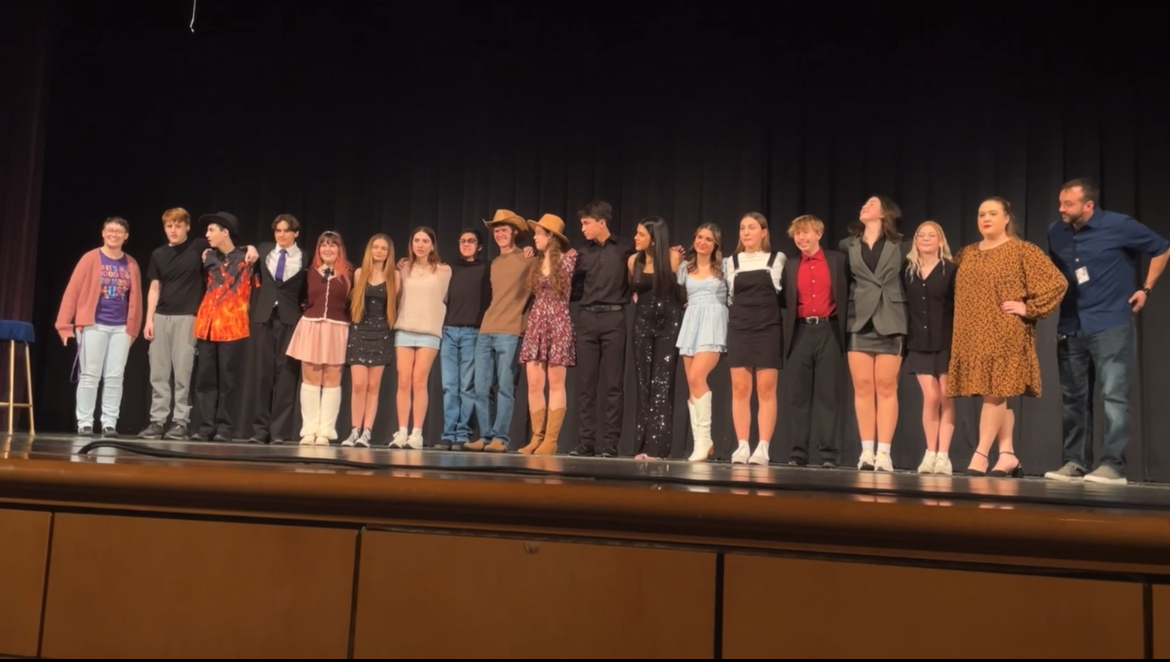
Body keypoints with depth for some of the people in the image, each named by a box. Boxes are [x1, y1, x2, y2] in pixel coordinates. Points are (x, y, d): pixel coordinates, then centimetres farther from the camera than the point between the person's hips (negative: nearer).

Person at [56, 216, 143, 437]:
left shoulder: (131, 265, 8)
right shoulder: (91, 259, -1)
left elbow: (135, 299, 11)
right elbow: (72, 291, -4)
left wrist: (133, 328, 9)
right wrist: (65, 324, -8)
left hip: (121, 328, 3)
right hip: (93, 325, -3)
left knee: (114, 377, 3)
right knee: (90, 375, -1)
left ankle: (109, 423, 7)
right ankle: (84, 423, 5)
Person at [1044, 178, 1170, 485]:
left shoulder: (1119, 225, -8)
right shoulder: (1055, 231, 3)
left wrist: (1145, 289, 4)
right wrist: (1059, 304, 12)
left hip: (1111, 324, -5)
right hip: (1070, 327, 5)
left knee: (1114, 395, -6)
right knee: (1073, 398, 7)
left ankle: (1112, 465, -3)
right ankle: (1075, 462, 14)